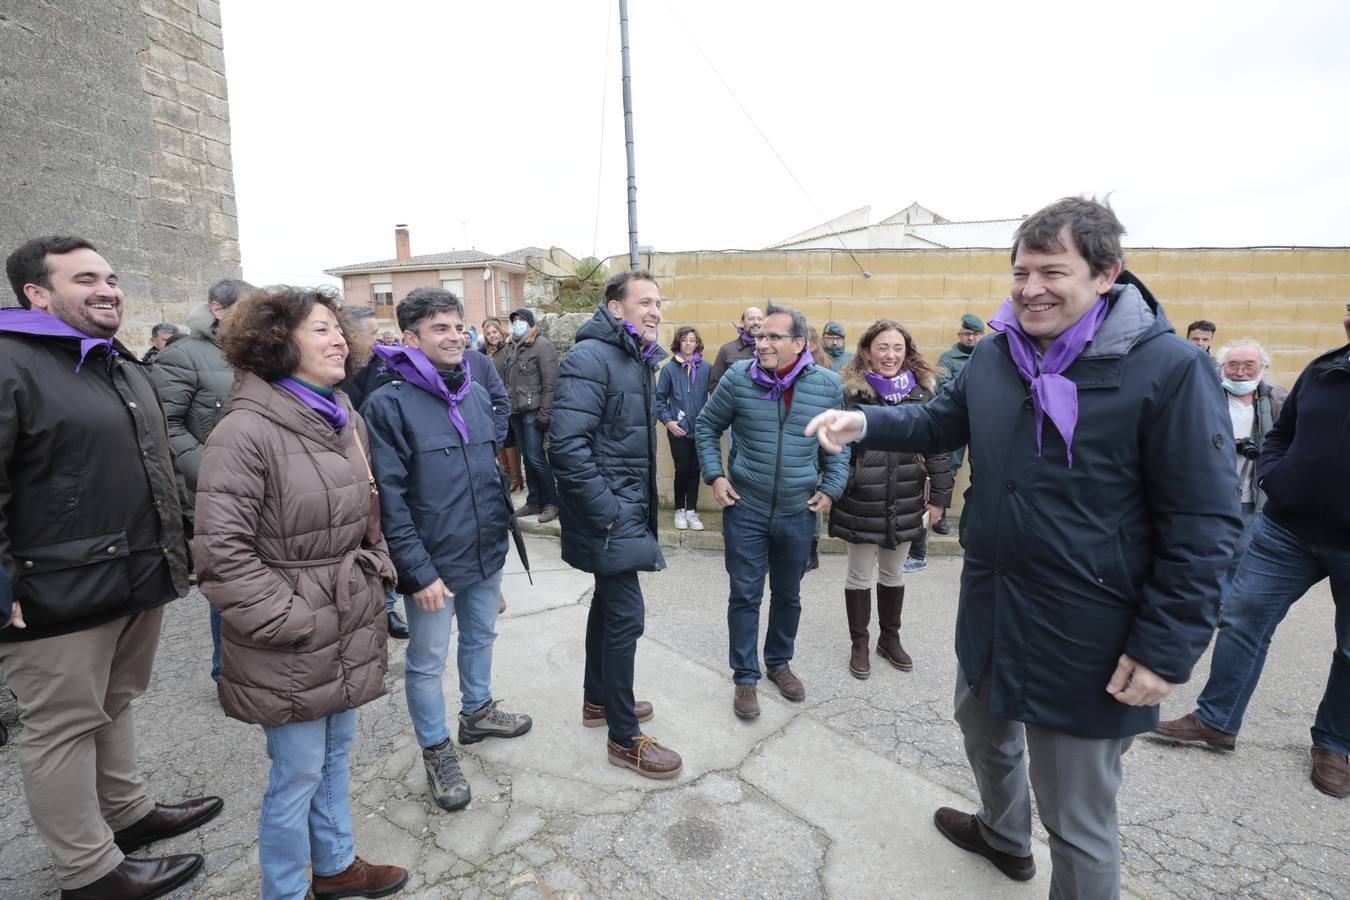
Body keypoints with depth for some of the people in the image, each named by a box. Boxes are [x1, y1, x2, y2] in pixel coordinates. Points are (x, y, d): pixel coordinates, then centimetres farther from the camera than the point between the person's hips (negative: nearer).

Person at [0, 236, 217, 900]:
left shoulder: (125, 367, 14)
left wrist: (170, 551, 21)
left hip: (140, 581, 8)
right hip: (59, 597, -8)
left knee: (114, 707, 22)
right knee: (65, 728, 8)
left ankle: (128, 813, 39)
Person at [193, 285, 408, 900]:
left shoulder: (346, 419, 8)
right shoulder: (246, 430, -18)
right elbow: (222, 550, -20)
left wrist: (378, 574, 10)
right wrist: (288, 620, -17)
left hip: (351, 631, 8)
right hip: (292, 647, -7)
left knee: (337, 754, 23)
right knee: (298, 774, 9)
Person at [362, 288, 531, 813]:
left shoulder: (477, 393, 5)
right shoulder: (389, 404, -15)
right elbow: (388, 499, -18)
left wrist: (501, 528, 14)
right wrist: (419, 571, -19)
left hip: (486, 553, 6)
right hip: (433, 563, -6)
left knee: (480, 638, 24)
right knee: (427, 662, 10)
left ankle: (477, 711, 47)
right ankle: (436, 750, 31)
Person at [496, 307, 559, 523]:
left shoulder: (542, 346, -8)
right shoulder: (510, 347, 14)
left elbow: (550, 383, -13)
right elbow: (500, 377, 16)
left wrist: (544, 414, -17)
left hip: (533, 412, -7)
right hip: (515, 412, 7)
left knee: (536, 458, -7)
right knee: (527, 458, 11)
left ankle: (551, 503, 6)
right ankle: (533, 502, 20)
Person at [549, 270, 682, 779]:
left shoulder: (638, 360, 12)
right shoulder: (590, 358, -18)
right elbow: (567, 445, -26)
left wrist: (640, 507, 14)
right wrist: (609, 514, -23)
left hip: (628, 510, 10)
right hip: (609, 513, -10)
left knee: (609, 602, 20)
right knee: (626, 616, -4)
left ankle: (598, 700, 39)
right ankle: (624, 739, 11)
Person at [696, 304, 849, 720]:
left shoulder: (828, 385, -4)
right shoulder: (738, 377, -8)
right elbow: (706, 427, 4)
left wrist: (831, 488, 0)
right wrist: (714, 475, -5)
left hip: (798, 513, 2)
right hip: (745, 509, -2)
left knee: (788, 595, 17)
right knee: (745, 596, 5)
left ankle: (779, 663, 38)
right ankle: (745, 677, 22)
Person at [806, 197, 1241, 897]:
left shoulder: (1168, 368, -17)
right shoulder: (995, 355, 1)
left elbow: (1203, 522, -16)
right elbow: (942, 421, 14)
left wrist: (1167, 649, -17)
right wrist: (865, 424, -6)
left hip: (1085, 630, -7)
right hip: (990, 600, 7)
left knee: (1076, 818, 10)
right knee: (984, 728, 30)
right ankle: (1003, 835, 60)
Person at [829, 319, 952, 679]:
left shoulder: (922, 392, 2)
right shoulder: (850, 393, -9)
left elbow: (936, 448, 5)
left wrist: (938, 495, 4)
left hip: (905, 501, 4)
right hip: (861, 501, -3)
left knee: (893, 574, 19)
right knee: (860, 575, 10)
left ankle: (890, 638, 38)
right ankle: (859, 644, 28)